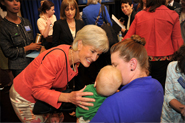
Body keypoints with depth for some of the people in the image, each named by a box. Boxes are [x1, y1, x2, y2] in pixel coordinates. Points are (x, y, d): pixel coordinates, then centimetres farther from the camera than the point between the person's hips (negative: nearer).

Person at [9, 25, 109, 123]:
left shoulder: (75, 58, -10)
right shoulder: (56, 57, -35)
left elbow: (59, 85, -2)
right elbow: (38, 90, -31)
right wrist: (68, 97, -42)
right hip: (24, 98, -6)